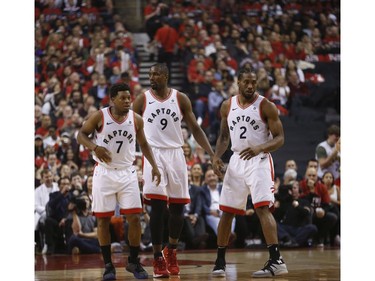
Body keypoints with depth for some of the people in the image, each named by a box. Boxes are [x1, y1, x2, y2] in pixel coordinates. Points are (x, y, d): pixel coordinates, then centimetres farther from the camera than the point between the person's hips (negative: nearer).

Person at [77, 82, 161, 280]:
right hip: (104, 173, -2)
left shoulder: (136, 119, -1)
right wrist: (95, 147, -22)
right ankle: (108, 265, 11)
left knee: (134, 218, -3)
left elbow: (143, 143, 13)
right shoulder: (99, 116, -10)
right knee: (103, 219, 1)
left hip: (127, 173, 2)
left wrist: (154, 166, 5)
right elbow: (81, 135, -3)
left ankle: (133, 262, 11)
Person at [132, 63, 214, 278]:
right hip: (153, 154, -2)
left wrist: (212, 154, -4)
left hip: (176, 154, 2)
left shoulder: (181, 99, 2)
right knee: (157, 206, -10)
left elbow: (195, 129, 5)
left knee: (178, 206, 6)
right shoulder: (142, 99, 0)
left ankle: (171, 250, 28)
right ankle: (158, 258, -2)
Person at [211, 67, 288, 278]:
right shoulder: (227, 106, 7)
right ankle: (220, 261, 20)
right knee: (227, 211, 8)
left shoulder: (266, 106, -7)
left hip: (259, 161, -5)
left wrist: (259, 148, -27)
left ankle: (276, 260, -23)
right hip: (237, 160, 5)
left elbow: (280, 139, -9)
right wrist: (217, 156, 0)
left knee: (263, 208, -19)